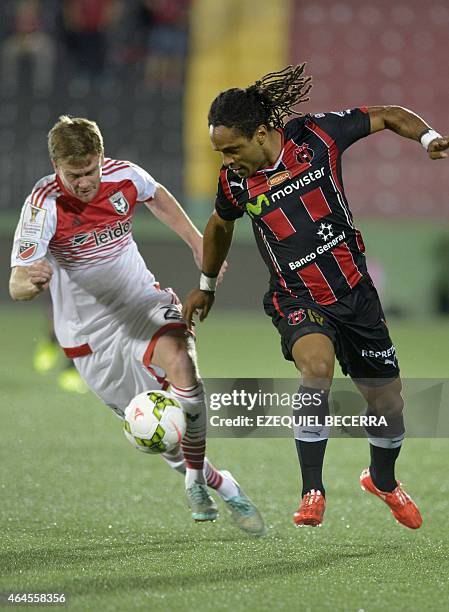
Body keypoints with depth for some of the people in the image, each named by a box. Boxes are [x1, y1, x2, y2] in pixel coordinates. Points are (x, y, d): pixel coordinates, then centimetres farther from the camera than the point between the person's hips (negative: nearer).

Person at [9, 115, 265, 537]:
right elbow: (16, 286, -29)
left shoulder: (124, 176, -13)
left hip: (142, 301, 2)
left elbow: (157, 197, 14)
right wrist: (32, 281, -53)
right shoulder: (44, 206, -24)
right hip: (89, 329, -2)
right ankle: (216, 484, 26)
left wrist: (197, 244, 9)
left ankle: (197, 478, -13)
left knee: (179, 363, -28)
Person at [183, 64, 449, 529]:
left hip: (354, 292, 1)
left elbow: (388, 117, 0)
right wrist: (206, 286, 26)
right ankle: (312, 491, -24)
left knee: (387, 404, 8)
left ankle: (383, 480, 41)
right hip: (297, 301, -1)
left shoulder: (316, 136, -14)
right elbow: (219, 226, 15)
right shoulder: (235, 182, -8)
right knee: (316, 364, -33)